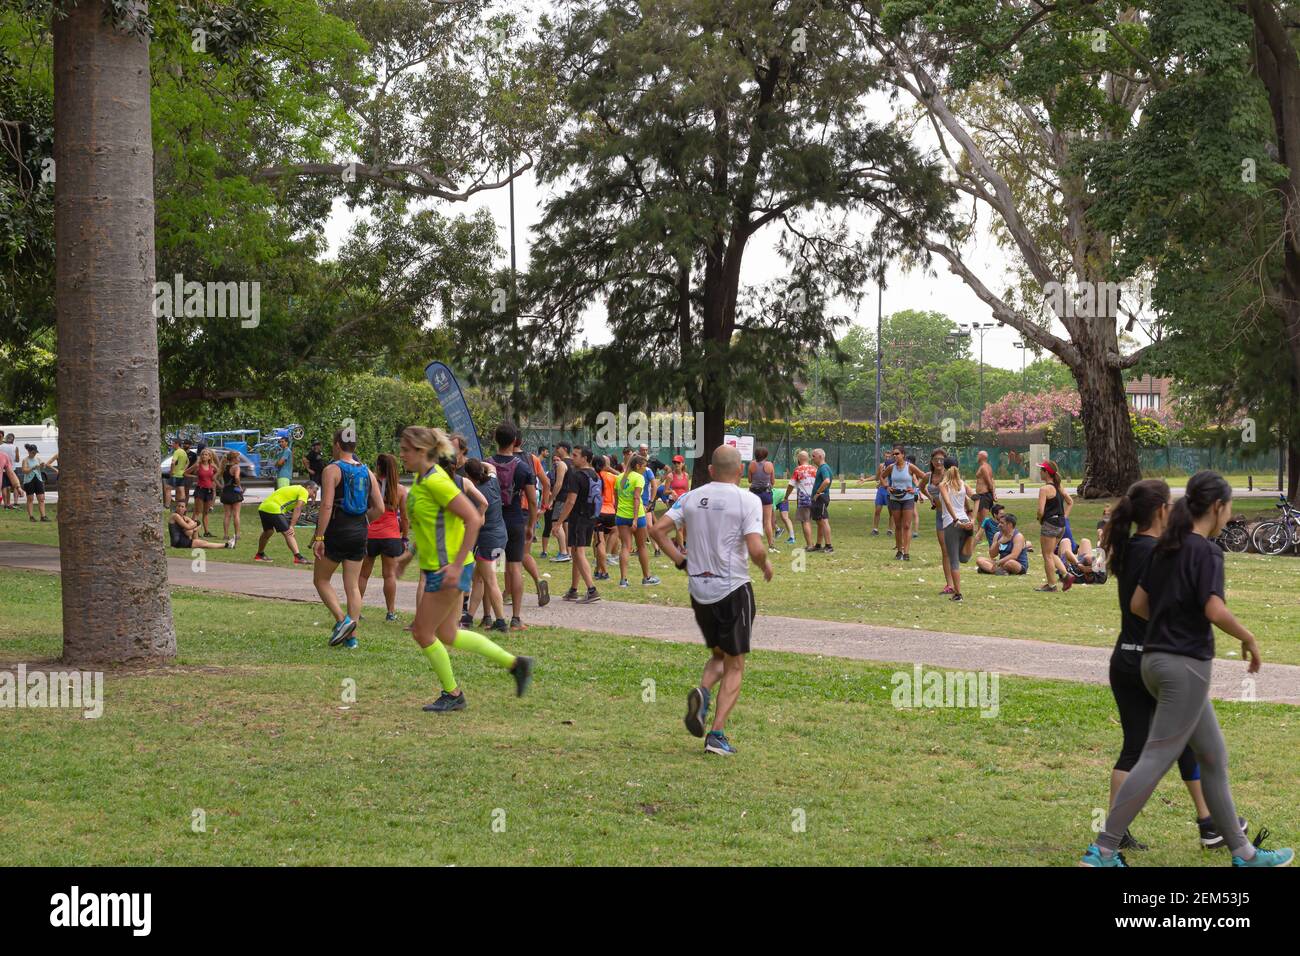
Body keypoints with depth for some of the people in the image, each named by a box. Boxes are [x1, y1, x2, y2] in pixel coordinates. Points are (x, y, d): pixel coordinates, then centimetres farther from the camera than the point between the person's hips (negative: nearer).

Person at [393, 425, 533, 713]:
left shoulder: (436, 481, -19)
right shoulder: (422, 479, 10)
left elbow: (473, 519, -24)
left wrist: (456, 565, -26)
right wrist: (411, 554, 21)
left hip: (447, 569, -10)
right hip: (434, 567, 10)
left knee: (423, 633, -1)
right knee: (446, 635, 14)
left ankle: (452, 694, 15)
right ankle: (515, 664, 21)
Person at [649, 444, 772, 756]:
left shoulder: (691, 497, 3)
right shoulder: (747, 500, -11)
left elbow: (658, 529, -1)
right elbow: (755, 549, -20)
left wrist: (681, 561, 7)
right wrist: (766, 566, 0)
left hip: (699, 589, 5)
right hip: (733, 590, -4)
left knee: (718, 656, 23)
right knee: (734, 666, 7)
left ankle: (702, 691, -8)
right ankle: (717, 734, -2)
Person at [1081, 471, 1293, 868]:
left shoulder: (1167, 547, 11)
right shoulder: (1206, 550, -13)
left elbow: (1138, 605, 14)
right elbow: (1216, 611, -24)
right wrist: (1249, 639, -8)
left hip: (1157, 657, 9)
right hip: (1185, 664, -9)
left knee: (1214, 757, 14)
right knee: (1155, 759, -8)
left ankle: (1242, 852, 20)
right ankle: (1102, 850, -9)